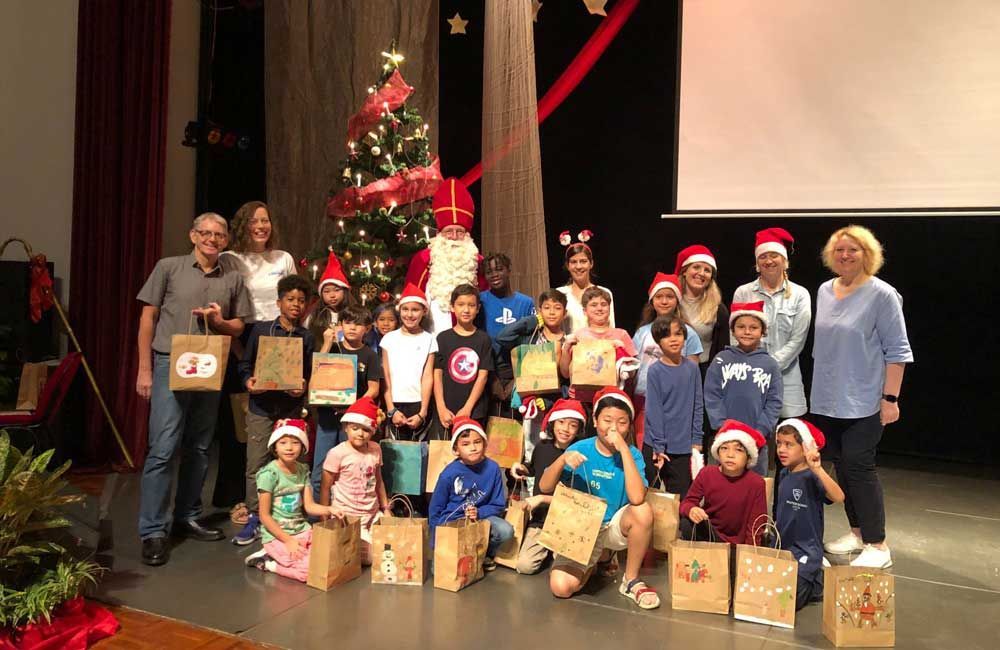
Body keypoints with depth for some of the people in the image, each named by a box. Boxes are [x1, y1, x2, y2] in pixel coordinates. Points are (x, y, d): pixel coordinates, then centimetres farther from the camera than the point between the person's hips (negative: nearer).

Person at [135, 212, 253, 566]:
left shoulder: (233, 278, 7)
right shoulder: (168, 267, 0)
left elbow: (238, 327, 13)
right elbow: (148, 318, 0)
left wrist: (219, 321, -11)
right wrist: (145, 370, -5)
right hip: (170, 365, -4)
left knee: (198, 448, 12)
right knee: (162, 449, -8)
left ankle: (187, 517, 26)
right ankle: (152, 531, 0)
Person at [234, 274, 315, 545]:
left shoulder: (307, 337, 7)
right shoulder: (261, 329, 3)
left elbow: (310, 374, 8)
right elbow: (245, 364, 6)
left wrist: (303, 388, -11)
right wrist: (248, 381, -12)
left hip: (291, 407, 1)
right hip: (261, 405, -1)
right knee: (256, 465, 0)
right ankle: (254, 519, 11)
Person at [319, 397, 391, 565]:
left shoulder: (375, 449, 2)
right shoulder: (337, 453, -14)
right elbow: (325, 488, -7)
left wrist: (385, 508, 13)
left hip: (373, 514, 6)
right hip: (348, 517, -6)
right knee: (369, 557, -12)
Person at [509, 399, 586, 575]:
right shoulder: (542, 447, 1)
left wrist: (542, 499, -19)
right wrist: (521, 467, 5)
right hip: (540, 519, 4)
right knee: (524, 566, -10)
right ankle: (547, 549, 20)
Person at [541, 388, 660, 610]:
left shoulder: (632, 455, -11)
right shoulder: (580, 449, -9)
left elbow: (637, 498, -30)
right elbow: (545, 487, -12)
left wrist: (623, 449, -31)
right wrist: (562, 460, -30)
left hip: (615, 526, 0)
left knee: (643, 511, -32)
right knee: (560, 587, -20)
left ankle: (631, 581, -9)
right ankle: (601, 557, 14)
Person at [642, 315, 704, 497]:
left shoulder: (692, 368, 1)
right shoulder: (655, 371, -8)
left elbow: (697, 406, 5)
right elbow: (654, 410, -9)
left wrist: (696, 441, 2)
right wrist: (659, 447, -10)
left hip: (683, 448, 3)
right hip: (655, 447, -2)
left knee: (681, 498, 10)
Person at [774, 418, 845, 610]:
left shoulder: (811, 477, -16)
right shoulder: (784, 474, 6)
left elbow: (838, 497, -37)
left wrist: (818, 470, -46)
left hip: (805, 552, -7)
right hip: (781, 548, 7)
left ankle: (817, 583, 11)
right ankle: (811, 574, 20)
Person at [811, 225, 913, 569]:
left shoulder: (881, 294, -9)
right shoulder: (824, 291, 9)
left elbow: (897, 351, -9)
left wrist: (890, 398, -13)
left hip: (862, 402, -6)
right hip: (827, 399, 6)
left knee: (858, 467, -5)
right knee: (842, 466, 12)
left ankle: (877, 545, 6)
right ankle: (857, 532, 26)